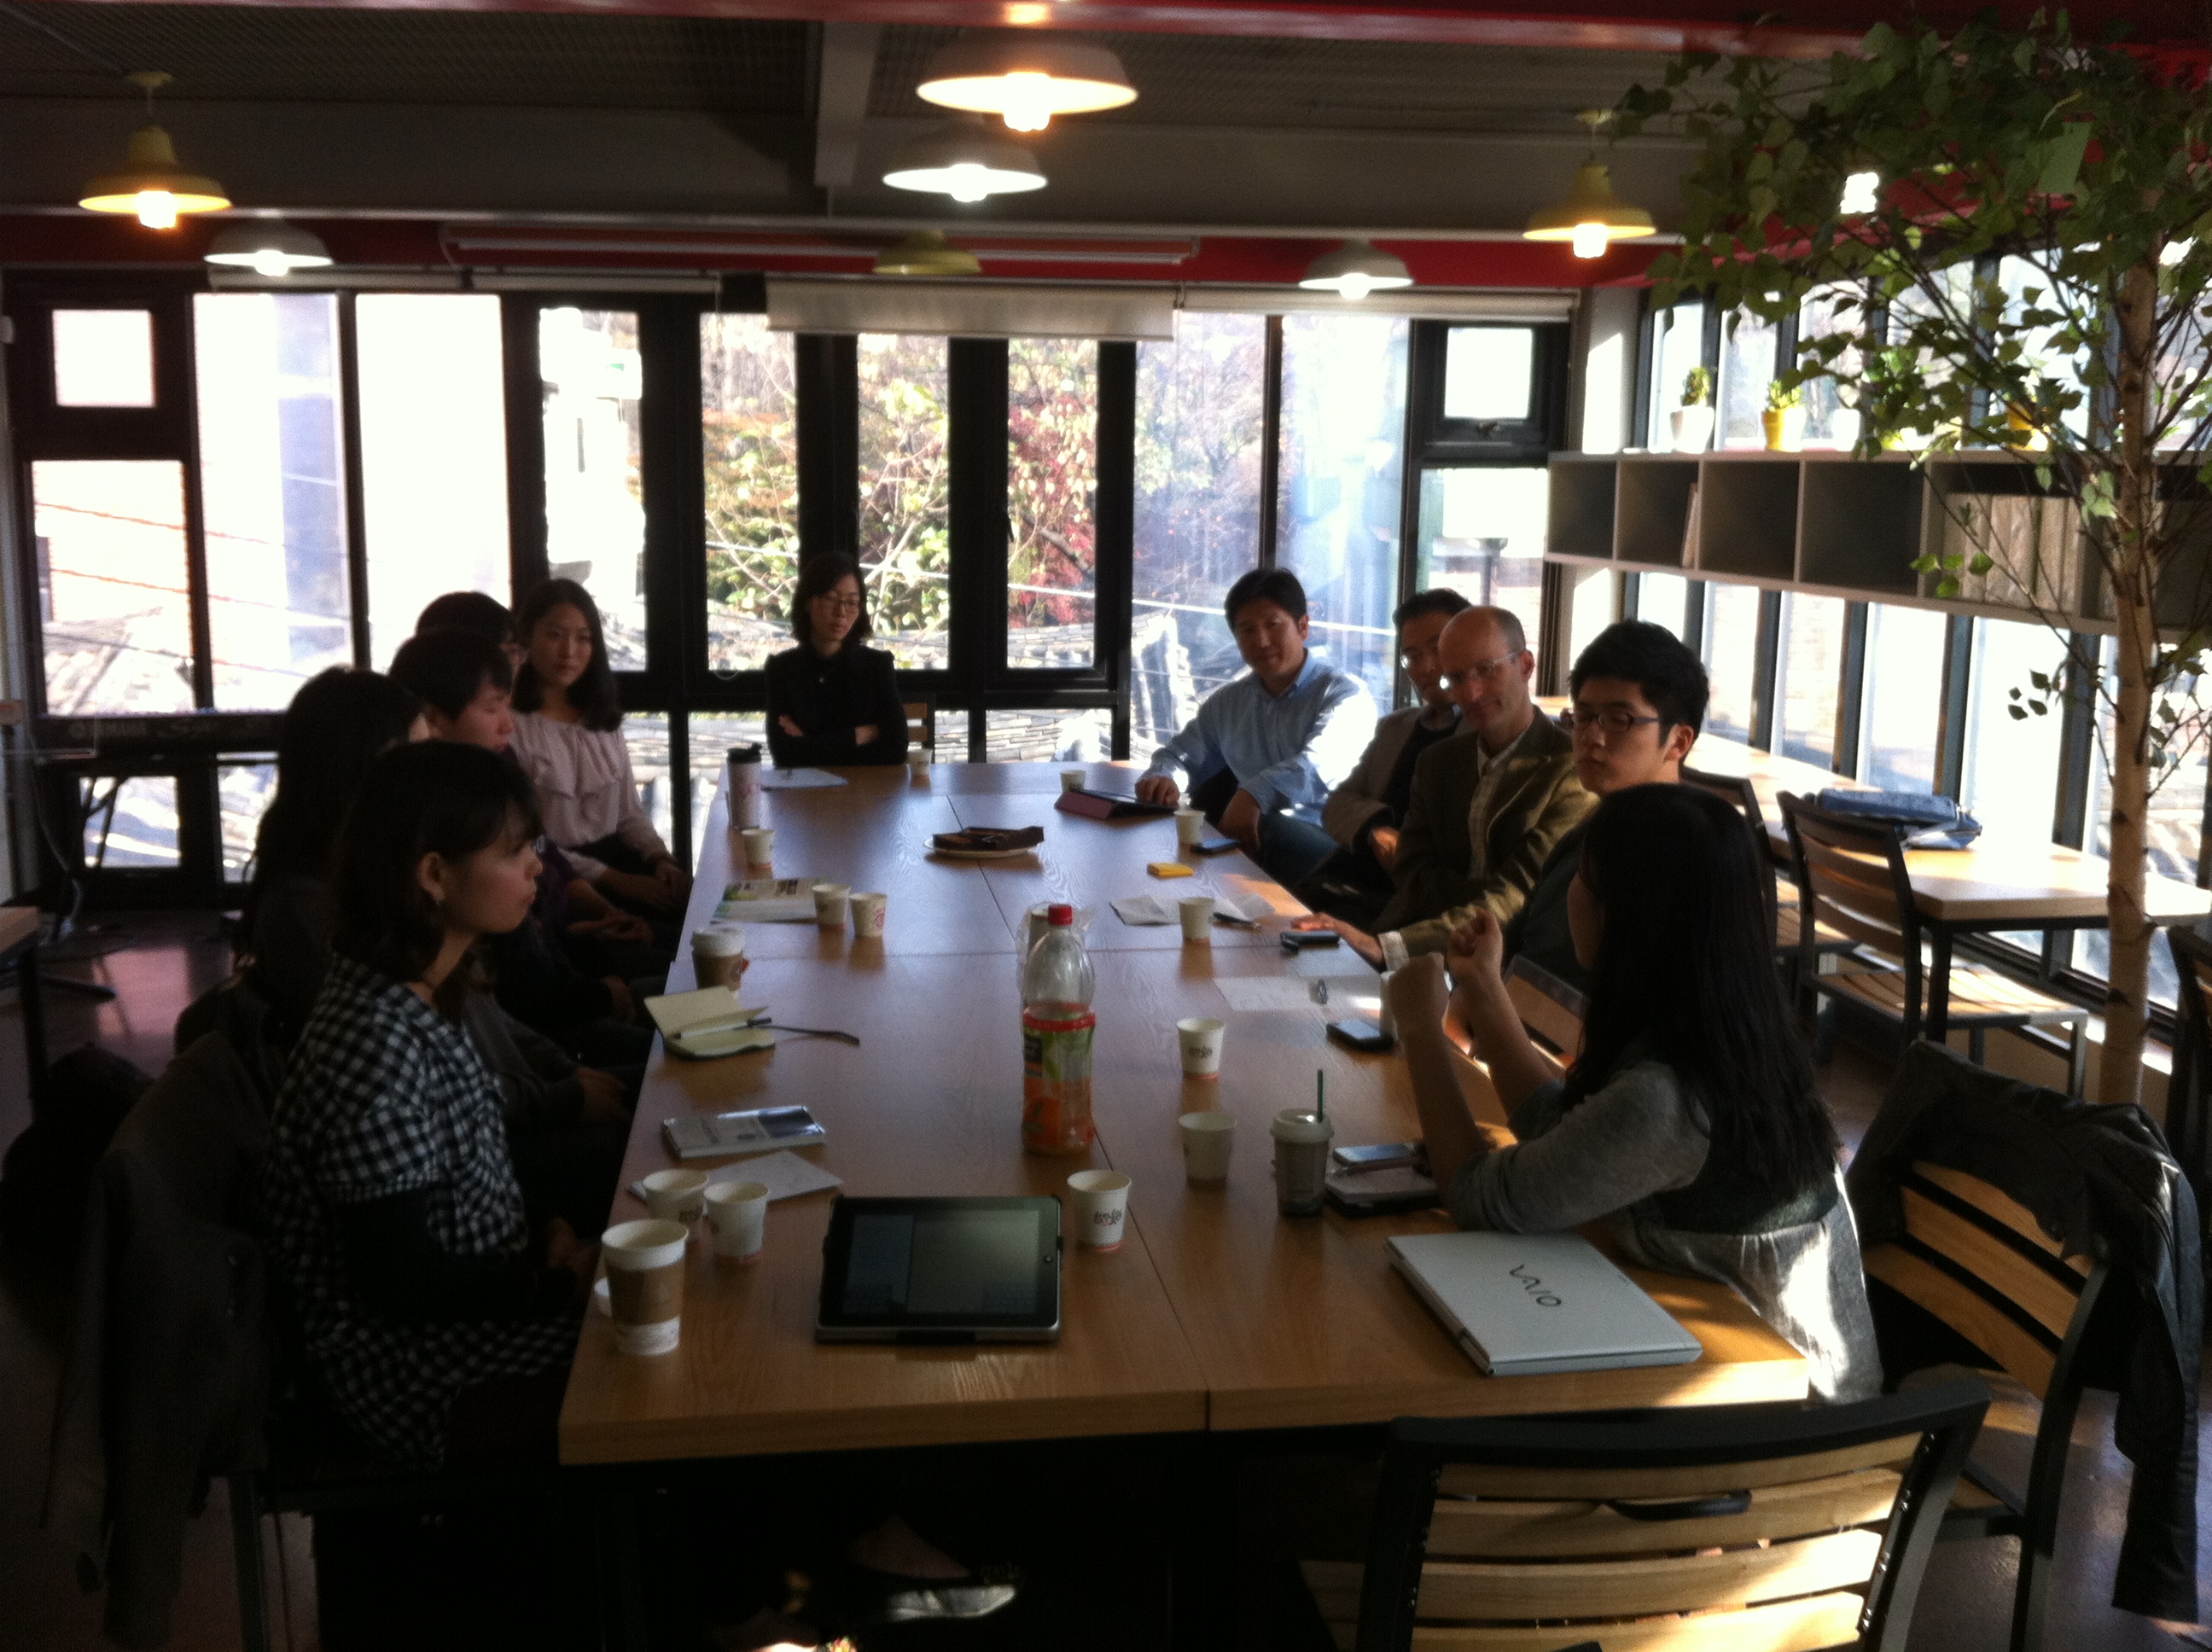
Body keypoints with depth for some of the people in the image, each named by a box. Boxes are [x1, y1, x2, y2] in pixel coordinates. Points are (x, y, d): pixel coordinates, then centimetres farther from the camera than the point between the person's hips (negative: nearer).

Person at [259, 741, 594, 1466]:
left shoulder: (418, 998, 1)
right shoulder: (377, 1043, -27)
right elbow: (405, 1287, -23)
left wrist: (545, 1243, -2)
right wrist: (561, 1278, -14)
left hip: (481, 1291, 8)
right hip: (412, 1374, -8)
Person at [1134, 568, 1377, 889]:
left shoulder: (1344, 694, 0)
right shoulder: (1228, 701, 22)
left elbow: (1318, 765, -20)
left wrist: (1255, 794, -39)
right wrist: (1163, 778, -3)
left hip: (1324, 846, -5)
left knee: (1267, 831, -37)